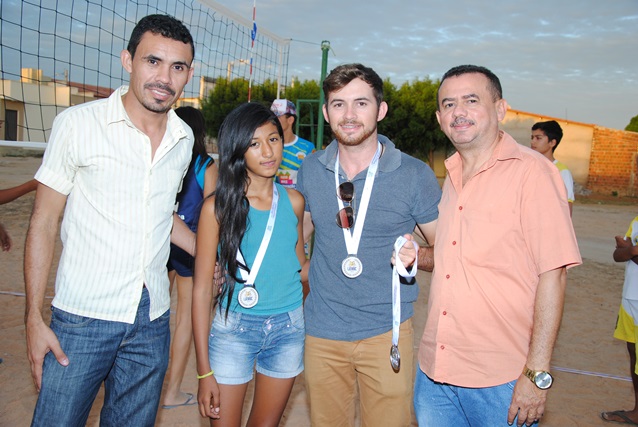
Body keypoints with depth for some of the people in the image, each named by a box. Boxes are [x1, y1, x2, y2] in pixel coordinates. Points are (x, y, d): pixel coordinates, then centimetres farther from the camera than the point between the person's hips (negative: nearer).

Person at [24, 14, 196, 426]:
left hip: (152, 320, 4)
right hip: (83, 316, -4)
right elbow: (44, 221, -5)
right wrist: (34, 319, -7)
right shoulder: (78, 123, -8)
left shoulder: (184, 138, 4)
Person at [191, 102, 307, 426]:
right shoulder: (218, 207, -10)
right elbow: (202, 289, -9)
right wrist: (204, 371, -9)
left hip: (288, 327, 3)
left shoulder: (293, 201, 0)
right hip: (234, 328, -3)